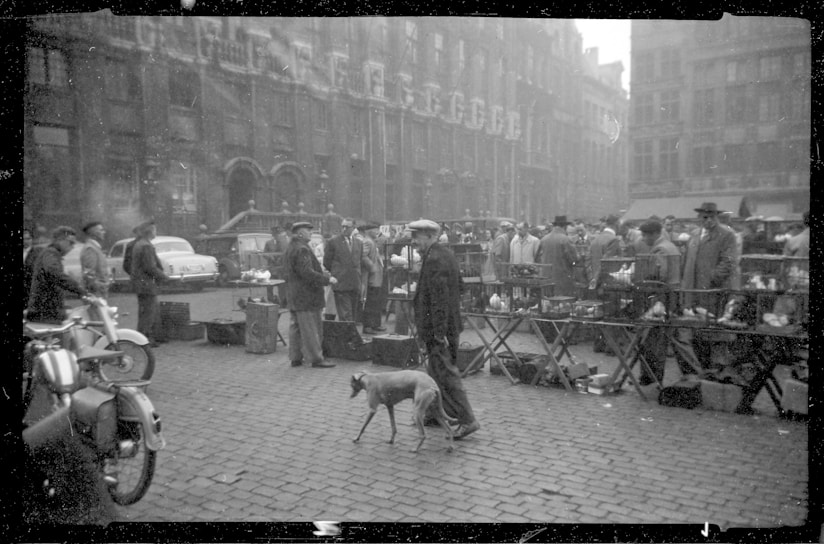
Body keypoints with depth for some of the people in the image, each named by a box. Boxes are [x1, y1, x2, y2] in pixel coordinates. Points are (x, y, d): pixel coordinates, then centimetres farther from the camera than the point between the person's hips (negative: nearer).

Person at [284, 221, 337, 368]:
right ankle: (315, 359, 2)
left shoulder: (291, 248, 14)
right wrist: (327, 279, -18)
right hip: (306, 295, -10)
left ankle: (295, 357, 19)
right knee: (311, 328, -4)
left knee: (296, 327, 13)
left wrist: (322, 273, 20)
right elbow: (307, 273, -25)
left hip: (294, 295, 10)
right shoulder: (301, 250, -19)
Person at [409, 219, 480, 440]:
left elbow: (439, 298, -24)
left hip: (437, 327, -10)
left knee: (446, 374, -4)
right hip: (450, 324, 10)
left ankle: (467, 420, -1)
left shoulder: (434, 259, -19)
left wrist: (439, 332, -24)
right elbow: (456, 288, 20)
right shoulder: (446, 254, 12)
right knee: (436, 371, 20)